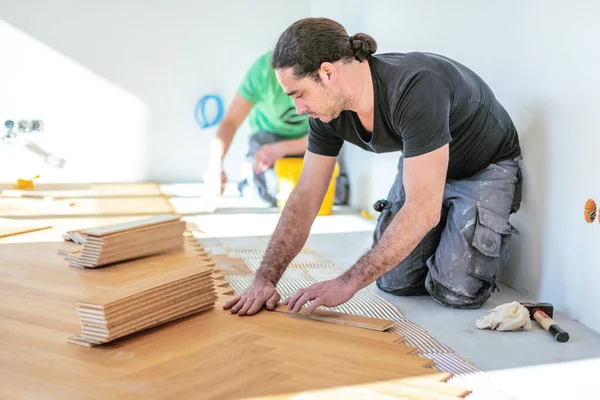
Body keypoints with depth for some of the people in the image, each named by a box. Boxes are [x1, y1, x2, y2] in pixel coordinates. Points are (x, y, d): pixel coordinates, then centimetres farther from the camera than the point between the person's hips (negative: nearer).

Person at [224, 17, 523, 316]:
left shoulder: (416, 89, -40)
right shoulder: (326, 112, -17)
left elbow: (423, 210, -41)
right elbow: (305, 198, -11)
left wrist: (347, 284, -38)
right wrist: (265, 279, -20)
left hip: (486, 168, -6)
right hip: (423, 168, 6)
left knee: (456, 291, -17)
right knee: (394, 281, -2)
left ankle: (493, 235, 13)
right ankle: (442, 233, 26)